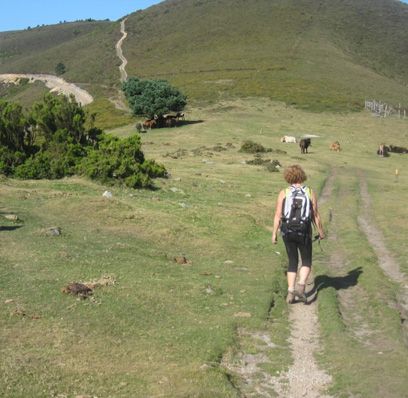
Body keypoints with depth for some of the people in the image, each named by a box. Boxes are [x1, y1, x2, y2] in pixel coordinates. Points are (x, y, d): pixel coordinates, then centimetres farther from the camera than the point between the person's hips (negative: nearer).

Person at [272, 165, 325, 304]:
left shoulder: (283, 193, -2)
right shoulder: (310, 192, -1)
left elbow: (278, 215, -6)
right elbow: (315, 215, -1)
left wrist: (274, 233, 1)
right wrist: (321, 231, 10)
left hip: (287, 232, 1)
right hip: (305, 232, -1)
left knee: (292, 262, 14)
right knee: (306, 261, 13)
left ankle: (290, 292, 6)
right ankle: (301, 286, -10)